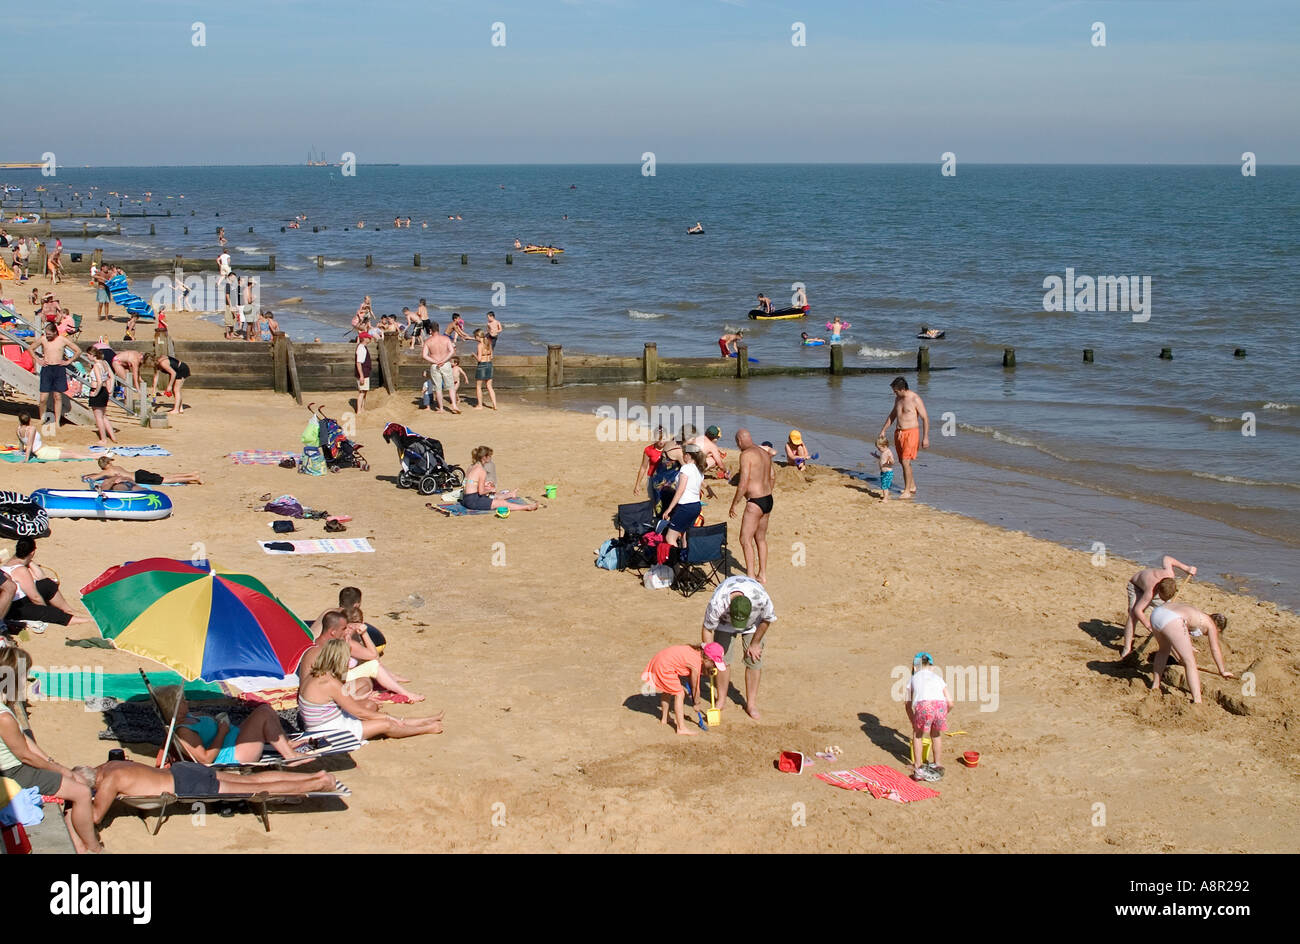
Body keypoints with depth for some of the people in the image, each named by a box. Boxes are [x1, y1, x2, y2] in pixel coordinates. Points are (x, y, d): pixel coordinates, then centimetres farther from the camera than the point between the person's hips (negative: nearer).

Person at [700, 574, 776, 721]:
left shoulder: (761, 598, -42)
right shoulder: (716, 603, -42)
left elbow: (767, 619, -17)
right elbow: (707, 629, -23)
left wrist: (755, 643, -8)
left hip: (753, 624, 0)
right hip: (725, 622, 0)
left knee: (754, 661, -4)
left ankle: (751, 704, 9)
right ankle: (721, 700, 14)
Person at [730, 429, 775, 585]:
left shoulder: (746, 455, -16)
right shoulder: (764, 453, 11)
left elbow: (743, 483, -20)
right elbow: (772, 476, 22)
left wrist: (734, 504, -13)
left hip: (755, 502, -9)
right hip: (768, 500, 9)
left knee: (745, 540, -4)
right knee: (760, 538, 19)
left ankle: (750, 577, -7)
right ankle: (762, 575, 26)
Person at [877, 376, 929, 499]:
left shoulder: (915, 399, -13)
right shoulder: (898, 399, 10)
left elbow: (925, 418, -11)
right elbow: (892, 415, 23)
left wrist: (925, 437, -14)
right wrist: (883, 430, 21)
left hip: (910, 433, -8)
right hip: (898, 433, 8)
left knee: (906, 462, -13)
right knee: (903, 462, 12)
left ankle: (907, 491, -9)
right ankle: (912, 487, 27)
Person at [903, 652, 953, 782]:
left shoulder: (913, 678, 30)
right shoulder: (938, 677, 32)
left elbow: (907, 704, 34)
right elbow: (950, 703, 27)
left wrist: (913, 722, 47)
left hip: (923, 704, -2)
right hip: (940, 704, 2)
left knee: (917, 734, 25)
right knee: (936, 734, 30)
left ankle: (918, 768, 24)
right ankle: (938, 766, 39)